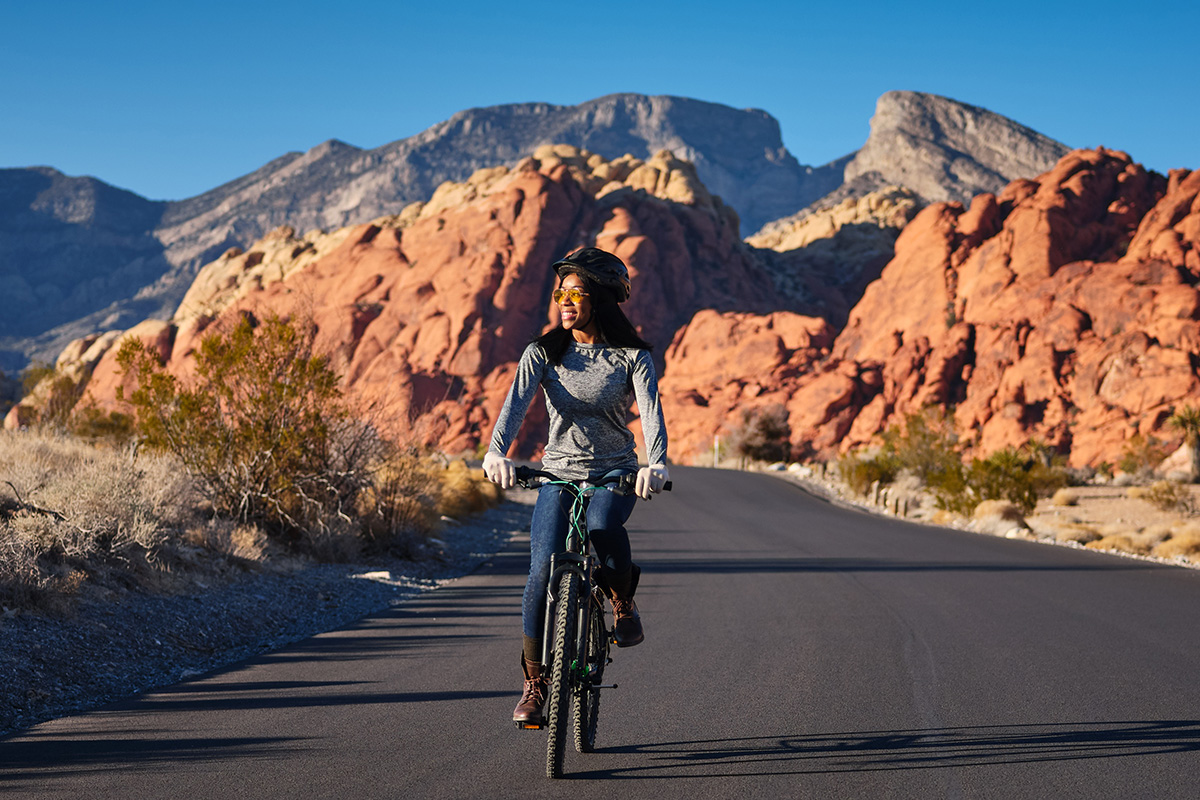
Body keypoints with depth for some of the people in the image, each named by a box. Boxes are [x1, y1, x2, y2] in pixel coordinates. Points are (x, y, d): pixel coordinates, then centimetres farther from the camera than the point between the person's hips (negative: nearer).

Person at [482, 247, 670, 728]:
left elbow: (651, 411, -19)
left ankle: (622, 600, -2)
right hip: (558, 474, 1)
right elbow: (516, 403, -16)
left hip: (615, 475, -1)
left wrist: (656, 464, -39)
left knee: (603, 531, -35)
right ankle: (535, 682, 1)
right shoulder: (543, 352, 0)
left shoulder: (632, 357, -4)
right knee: (543, 574, -15)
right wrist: (496, 453, -36)